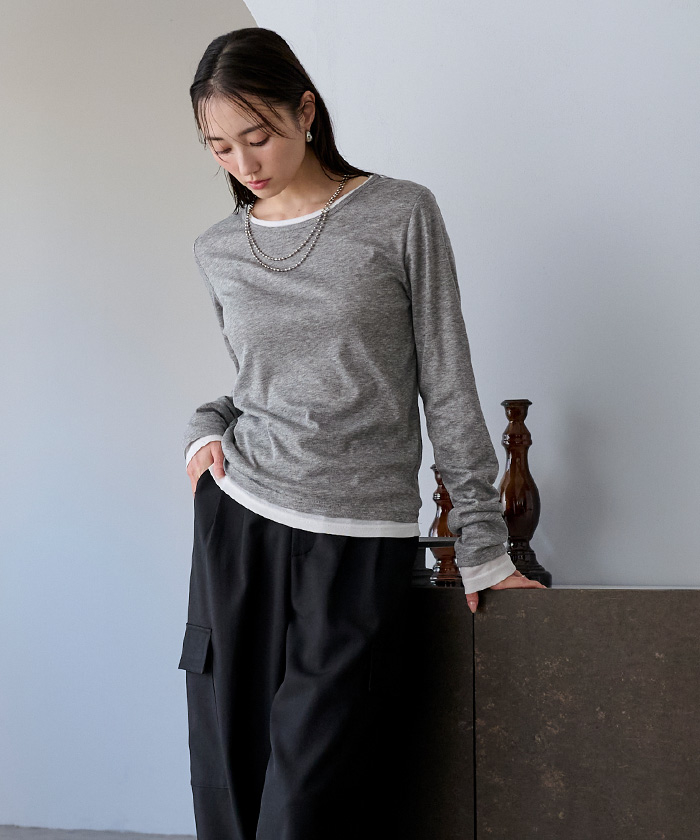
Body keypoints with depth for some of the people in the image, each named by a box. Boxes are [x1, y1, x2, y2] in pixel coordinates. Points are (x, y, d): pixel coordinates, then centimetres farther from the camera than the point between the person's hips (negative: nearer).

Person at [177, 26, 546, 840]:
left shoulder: (402, 216, -1)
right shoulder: (217, 250, 10)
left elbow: (446, 381, 1)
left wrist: (481, 542, 1)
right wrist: (207, 426, 0)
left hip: (361, 538, -3)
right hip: (236, 517, 4)